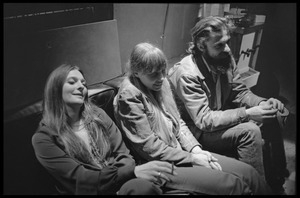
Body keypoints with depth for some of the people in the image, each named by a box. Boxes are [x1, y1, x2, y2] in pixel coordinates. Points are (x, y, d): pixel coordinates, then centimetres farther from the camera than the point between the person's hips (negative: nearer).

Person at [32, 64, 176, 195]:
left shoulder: (97, 115, 10)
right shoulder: (44, 138, -3)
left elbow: (122, 154, 6)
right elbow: (80, 179, -12)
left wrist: (134, 170, -18)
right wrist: (133, 172, -23)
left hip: (121, 184, 5)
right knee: (141, 186, -35)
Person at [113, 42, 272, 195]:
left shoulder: (162, 83, 7)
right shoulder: (129, 96, -17)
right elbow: (148, 147, -18)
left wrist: (195, 149, -3)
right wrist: (192, 158, -14)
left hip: (181, 152, 8)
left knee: (248, 172, -3)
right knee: (231, 184, -18)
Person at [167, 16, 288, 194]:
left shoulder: (225, 57, -6)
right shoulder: (187, 73, -27)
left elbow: (240, 91, 3)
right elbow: (205, 120, -29)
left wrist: (262, 103, -18)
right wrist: (247, 114, -33)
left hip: (221, 117, 8)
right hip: (199, 130, -7)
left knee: (271, 118, -4)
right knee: (250, 131, -27)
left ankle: (278, 178, 14)